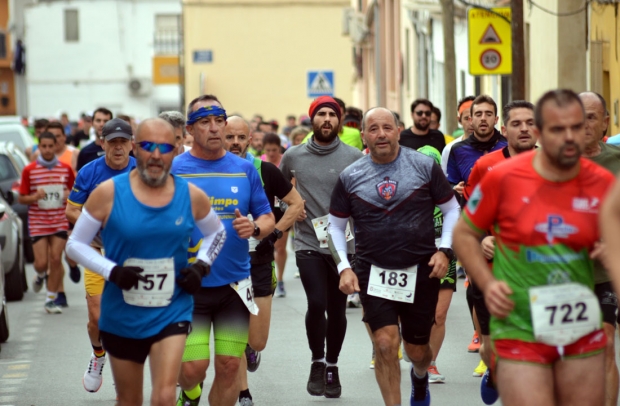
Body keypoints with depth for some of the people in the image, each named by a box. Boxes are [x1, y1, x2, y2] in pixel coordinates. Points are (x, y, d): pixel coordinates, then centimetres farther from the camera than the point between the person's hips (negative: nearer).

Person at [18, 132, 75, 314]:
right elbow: (21, 198, 1)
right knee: (41, 262, -4)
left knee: (56, 259, -3)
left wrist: (69, 196, -9)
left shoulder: (66, 169, 2)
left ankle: (51, 299, 8)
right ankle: (41, 276, 34)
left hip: (60, 222, 1)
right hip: (37, 223, -1)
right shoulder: (29, 170, -3)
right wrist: (35, 197, -20)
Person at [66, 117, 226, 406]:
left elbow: (217, 233, 17)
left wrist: (201, 266, -2)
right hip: (121, 317, 0)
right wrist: (112, 271, -17)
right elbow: (75, 244, -2)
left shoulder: (191, 196, -2)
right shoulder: (108, 193, -9)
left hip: (171, 314, 0)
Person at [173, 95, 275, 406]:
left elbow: (268, 219, 10)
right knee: (193, 367, -8)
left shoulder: (244, 170, 5)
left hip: (234, 285, 3)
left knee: (229, 366, 4)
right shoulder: (173, 170, -3)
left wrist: (254, 228, -11)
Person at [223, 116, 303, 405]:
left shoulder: (265, 171, -3)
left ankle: (251, 350, 39)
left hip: (259, 262, 0)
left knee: (257, 342, 2)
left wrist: (276, 232, -7)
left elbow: (297, 204, 4)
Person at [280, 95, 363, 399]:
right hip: (309, 244, 0)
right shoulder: (293, 156, 3)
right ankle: (317, 362, 5)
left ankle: (332, 367, 27)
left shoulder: (354, 157, -1)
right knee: (317, 303, -16)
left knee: (337, 309, 7)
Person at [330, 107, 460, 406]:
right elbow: (335, 225, 9)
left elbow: (452, 210, 6)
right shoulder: (350, 177, 0)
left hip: (421, 270, 0)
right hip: (373, 272, 0)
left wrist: (445, 251, -6)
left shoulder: (425, 166, -3)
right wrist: (343, 267, -3)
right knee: (385, 344, -15)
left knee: (417, 349, 11)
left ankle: (420, 378, 48)